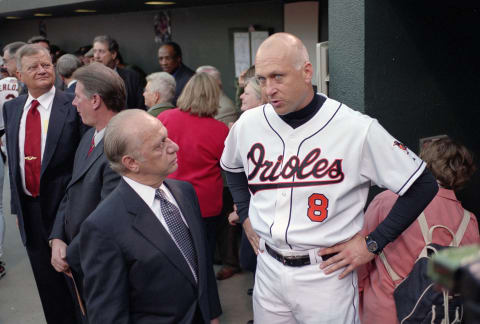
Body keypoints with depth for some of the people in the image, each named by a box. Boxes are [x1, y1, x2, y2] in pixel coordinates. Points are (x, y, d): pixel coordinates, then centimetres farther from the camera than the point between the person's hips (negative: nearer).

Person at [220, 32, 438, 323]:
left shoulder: (358, 129, -17)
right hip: (268, 269, 4)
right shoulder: (249, 124, -4)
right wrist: (246, 216, 9)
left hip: (327, 275, -4)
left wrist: (372, 243, -10)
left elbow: (423, 186, -9)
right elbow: (232, 167, 19)